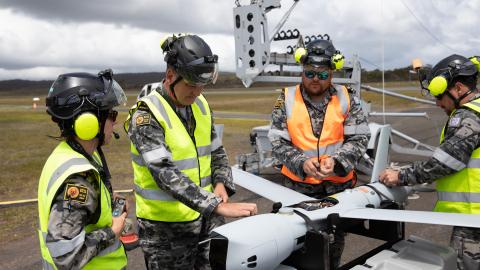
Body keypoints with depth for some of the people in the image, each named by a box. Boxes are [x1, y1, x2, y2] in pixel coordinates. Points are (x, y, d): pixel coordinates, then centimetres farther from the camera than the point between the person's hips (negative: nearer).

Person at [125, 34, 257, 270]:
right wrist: (217, 205, -35)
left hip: (206, 217, 6)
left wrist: (221, 183, -6)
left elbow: (216, 151, 14)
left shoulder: (200, 105, 4)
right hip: (166, 228, -6)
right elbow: (165, 174, -29)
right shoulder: (146, 115, -18)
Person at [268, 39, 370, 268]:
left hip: (338, 186, 1)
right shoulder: (287, 99, -5)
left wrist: (336, 160, -21)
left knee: (335, 241, 18)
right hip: (299, 186, -1)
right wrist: (301, 162, -22)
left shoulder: (346, 99, -3)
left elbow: (359, 139, -4)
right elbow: (278, 143, -5)